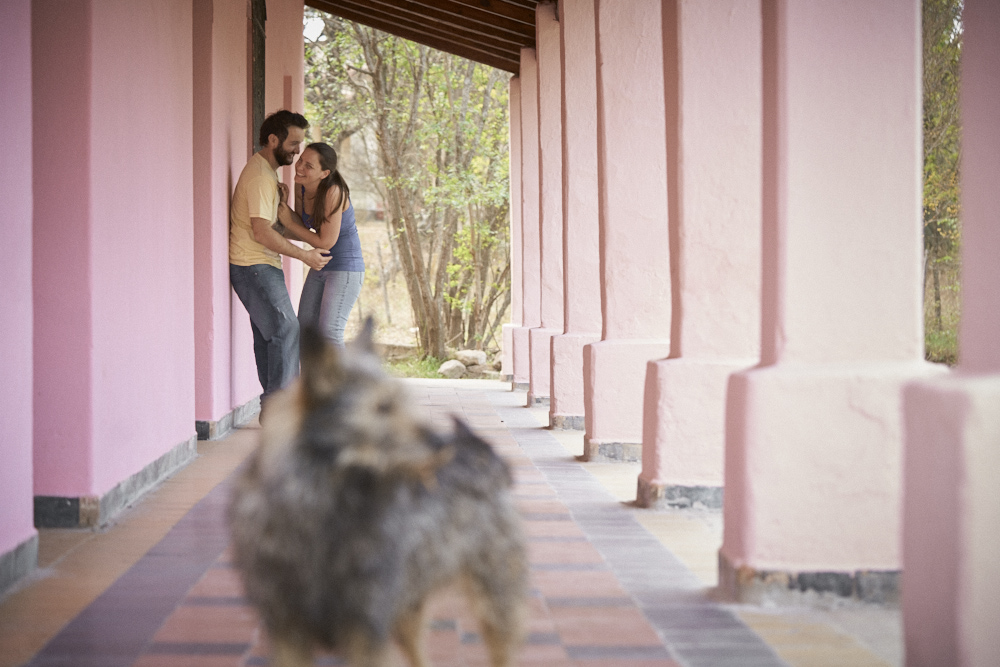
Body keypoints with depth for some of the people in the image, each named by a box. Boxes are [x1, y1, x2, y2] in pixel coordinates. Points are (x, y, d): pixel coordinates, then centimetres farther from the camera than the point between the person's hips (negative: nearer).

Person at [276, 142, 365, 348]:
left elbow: (326, 242, -22)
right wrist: (284, 204, -13)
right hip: (320, 268, 8)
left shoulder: (333, 192, -25)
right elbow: (302, 233, 3)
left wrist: (288, 223, -17)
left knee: (329, 331, -14)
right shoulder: (302, 187, -3)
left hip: (345, 268, -8)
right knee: (305, 327, 8)